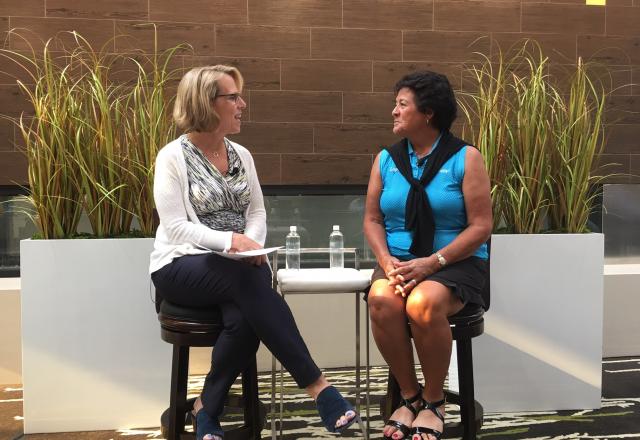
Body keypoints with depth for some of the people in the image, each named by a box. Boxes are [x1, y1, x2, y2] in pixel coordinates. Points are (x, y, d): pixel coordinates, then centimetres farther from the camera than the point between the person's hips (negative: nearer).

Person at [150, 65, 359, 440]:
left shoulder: (241, 155, 11)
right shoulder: (173, 157, -5)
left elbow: (258, 212, 10)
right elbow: (176, 226, -12)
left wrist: (252, 243, -12)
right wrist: (229, 240, -25)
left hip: (239, 267, 4)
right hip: (182, 266, -4)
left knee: (244, 319, -30)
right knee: (249, 281, -34)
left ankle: (208, 408, -8)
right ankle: (316, 385, -31)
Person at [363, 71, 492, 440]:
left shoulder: (466, 158, -2)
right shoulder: (386, 159, 11)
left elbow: (480, 226, -7)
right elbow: (372, 219, 10)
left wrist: (432, 262, -17)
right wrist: (386, 261, -9)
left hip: (456, 262, -3)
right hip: (399, 261, 3)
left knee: (423, 304, -35)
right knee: (381, 299, -31)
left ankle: (434, 402, -7)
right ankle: (410, 396, -7)